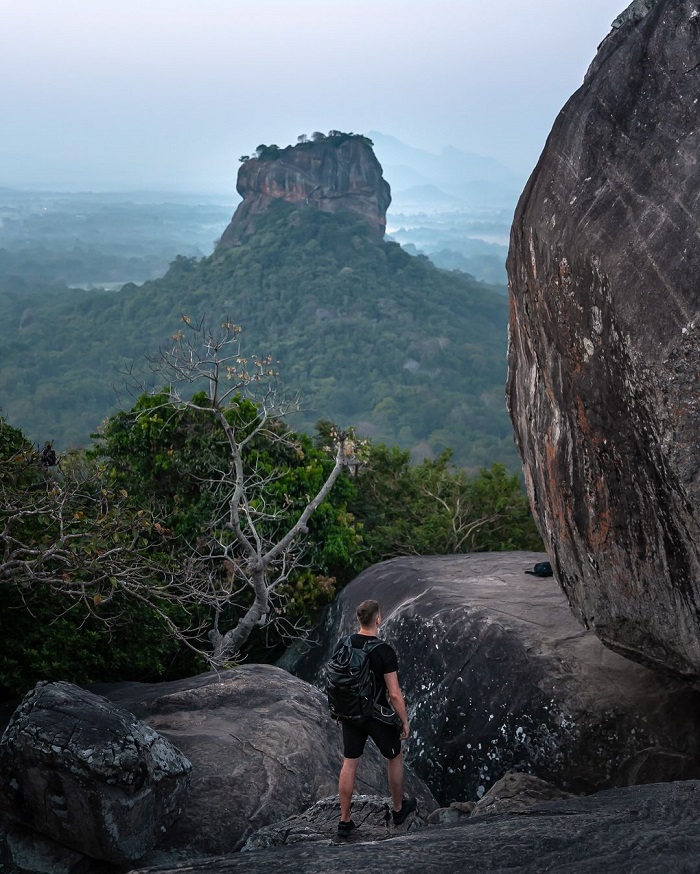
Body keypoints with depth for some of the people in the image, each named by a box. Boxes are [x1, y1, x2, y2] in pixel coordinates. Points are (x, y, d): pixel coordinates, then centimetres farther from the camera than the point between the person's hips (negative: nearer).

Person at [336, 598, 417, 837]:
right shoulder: (385, 652, -23)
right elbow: (394, 694, -21)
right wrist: (405, 721, -8)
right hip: (378, 717, -4)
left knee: (349, 764, 12)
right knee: (395, 758, 20)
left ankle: (345, 821, 17)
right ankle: (398, 809, 36)